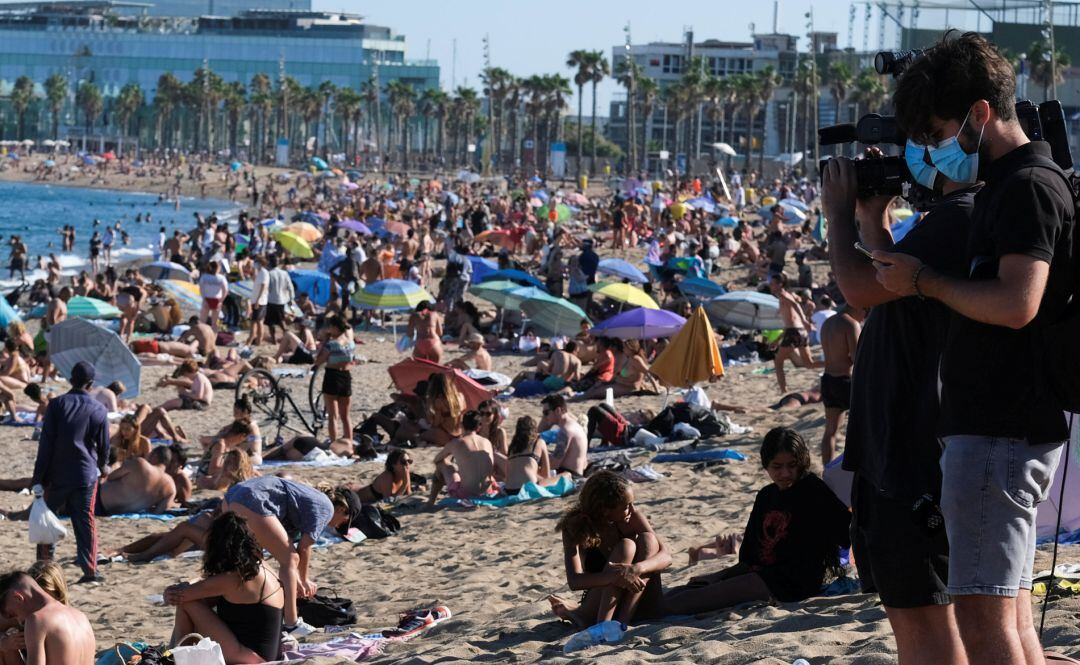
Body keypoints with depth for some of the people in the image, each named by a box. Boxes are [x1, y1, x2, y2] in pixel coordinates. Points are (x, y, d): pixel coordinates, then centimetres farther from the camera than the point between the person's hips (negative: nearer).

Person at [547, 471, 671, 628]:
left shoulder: (633, 515, -8)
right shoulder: (575, 527, -14)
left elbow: (666, 556, -15)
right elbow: (574, 581, -26)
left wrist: (637, 568, -38)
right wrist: (615, 575, -44)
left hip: (639, 604, 3)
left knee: (648, 540, -21)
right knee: (626, 547, -25)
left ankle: (623, 620, -30)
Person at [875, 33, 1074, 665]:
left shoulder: (1029, 187, -13)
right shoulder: (1007, 187, 18)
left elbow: (1017, 303, -25)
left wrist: (925, 280, -13)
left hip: (1001, 432, -11)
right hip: (1000, 427, 11)